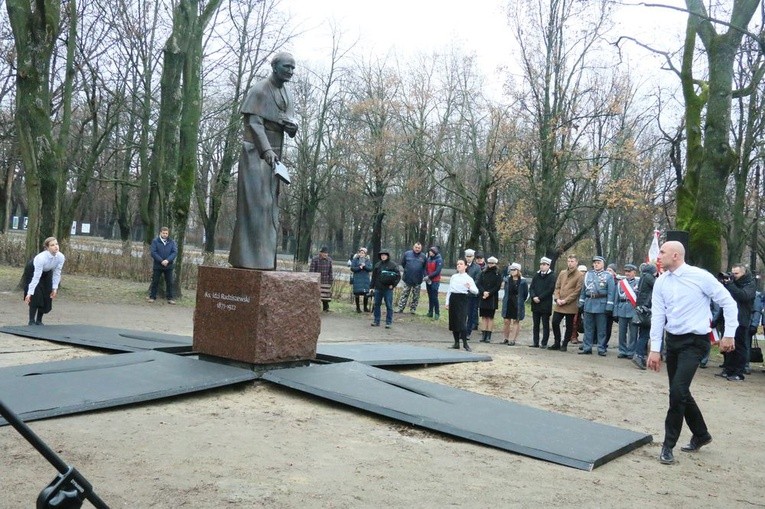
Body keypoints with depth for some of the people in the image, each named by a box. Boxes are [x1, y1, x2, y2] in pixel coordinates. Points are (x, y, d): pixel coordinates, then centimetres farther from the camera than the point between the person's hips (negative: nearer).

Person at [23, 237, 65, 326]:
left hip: (46, 272, 5)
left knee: (46, 296, 0)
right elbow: (36, 277, -38)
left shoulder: (61, 257, -29)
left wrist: (55, 288, -15)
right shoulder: (41, 257, -41)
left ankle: (39, 320, 13)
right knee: (35, 295, -14)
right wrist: (30, 293, -36)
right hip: (33, 270, -5)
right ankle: (32, 321, -5)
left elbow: (57, 273, -17)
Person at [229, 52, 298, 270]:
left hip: (274, 153, 8)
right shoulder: (259, 90, -6)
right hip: (256, 152, -8)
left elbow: (292, 130, 17)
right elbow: (253, 122, -14)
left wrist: (292, 125, -8)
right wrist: (266, 149, -25)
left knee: (270, 204, 5)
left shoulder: (287, 95, 15)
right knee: (255, 202, -11)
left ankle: (264, 257, 9)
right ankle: (249, 257, -10)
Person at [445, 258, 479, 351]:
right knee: (453, 321, 5)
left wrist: (470, 287, -31)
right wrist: (447, 302, 12)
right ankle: (456, 343, 13)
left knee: (462, 321, -12)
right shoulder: (453, 277, 13)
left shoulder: (468, 278, -2)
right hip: (453, 299, 5)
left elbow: (476, 291, -11)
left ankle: (465, 343, -5)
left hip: (462, 299, -5)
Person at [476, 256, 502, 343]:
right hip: (482, 297, 2)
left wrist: (489, 293, -13)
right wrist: (483, 292, -13)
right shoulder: (483, 273, 9)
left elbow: (498, 286, -4)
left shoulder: (498, 274, 2)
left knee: (490, 317, 0)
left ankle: (489, 336, 1)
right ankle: (484, 335, 5)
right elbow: (478, 283, 2)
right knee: (484, 316, 3)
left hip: (492, 298, -2)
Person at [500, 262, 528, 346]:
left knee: (515, 321, 3)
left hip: (517, 304, -3)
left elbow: (525, 294, -2)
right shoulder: (507, 279, 3)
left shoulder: (523, 281, -8)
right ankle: (506, 338, 19)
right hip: (508, 303, 4)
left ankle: (512, 340, 8)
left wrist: (520, 302, 1)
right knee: (506, 321, 6)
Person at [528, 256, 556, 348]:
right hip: (535, 304, 5)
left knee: (545, 325, 2)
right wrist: (533, 297, -10)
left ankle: (544, 343, 5)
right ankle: (535, 342, 14)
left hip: (546, 305, -5)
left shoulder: (551, 277, -3)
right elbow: (531, 288, 8)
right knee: (535, 324, 9)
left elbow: (550, 290, -12)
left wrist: (539, 297, -16)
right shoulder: (536, 276, 12)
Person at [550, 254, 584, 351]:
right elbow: (557, 287, 12)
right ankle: (557, 343, 16)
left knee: (569, 326, 4)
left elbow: (577, 291, -10)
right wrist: (557, 298, -4)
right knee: (555, 323, 3)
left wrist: (565, 301, -14)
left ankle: (564, 344, 15)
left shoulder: (580, 275, -5)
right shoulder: (562, 273, 11)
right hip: (559, 305, 5)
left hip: (571, 305, -5)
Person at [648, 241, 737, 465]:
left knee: (678, 391, -14)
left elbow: (728, 303, -5)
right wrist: (655, 349, 0)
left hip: (694, 341, -6)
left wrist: (729, 335, -6)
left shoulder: (700, 277, -13)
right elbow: (658, 315, 2)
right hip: (672, 341, 6)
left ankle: (668, 445, 0)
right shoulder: (661, 282, 2)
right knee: (680, 392, 14)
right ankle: (701, 435, 36)